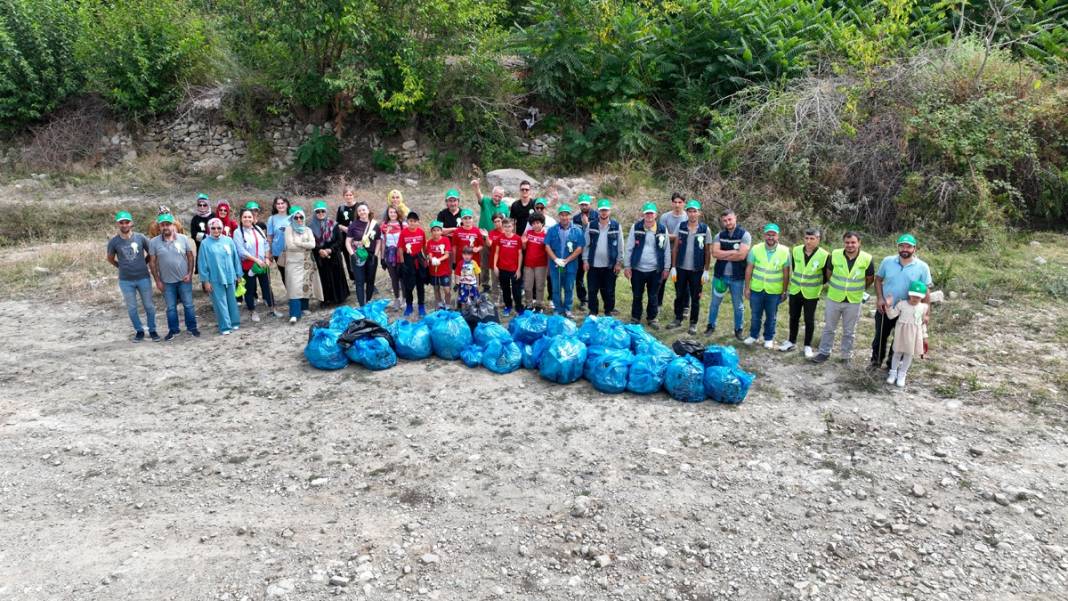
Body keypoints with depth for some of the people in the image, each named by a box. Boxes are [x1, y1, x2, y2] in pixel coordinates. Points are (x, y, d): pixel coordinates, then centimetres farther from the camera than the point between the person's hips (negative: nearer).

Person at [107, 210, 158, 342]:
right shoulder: (114, 242, -6)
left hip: (143, 278, 0)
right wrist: (122, 266, 6)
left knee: (149, 306, 9)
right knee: (132, 308, 10)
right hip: (125, 281, 0)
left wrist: (143, 263, 4)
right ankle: (139, 331, 24)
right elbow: (110, 259, 11)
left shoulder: (141, 238, -6)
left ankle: (152, 330, 22)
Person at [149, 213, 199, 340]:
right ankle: (173, 330, 23)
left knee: (188, 305, 8)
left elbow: (191, 257, 1)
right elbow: (152, 262, -1)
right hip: (167, 281, 1)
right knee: (171, 307, 11)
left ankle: (192, 327, 21)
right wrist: (157, 281, -3)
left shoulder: (183, 239, -5)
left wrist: (189, 273, -8)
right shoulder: (153, 242, -5)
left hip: (184, 279, 0)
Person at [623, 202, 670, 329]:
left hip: (655, 270, 1)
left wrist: (666, 268, 4)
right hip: (637, 269, -1)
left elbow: (667, 250, 4)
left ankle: (651, 319, 27)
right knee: (637, 296, 11)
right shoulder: (636, 227, -4)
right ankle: (635, 318, 26)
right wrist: (627, 266, -4)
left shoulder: (662, 229, -2)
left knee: (653, 296, 11)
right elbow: (628, 248, -1)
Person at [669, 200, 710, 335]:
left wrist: (706, 270, -4)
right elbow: (675, 248, 2)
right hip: (681, 268, 2)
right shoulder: (681, 227, 0)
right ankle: (678, 319, 28)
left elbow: (708, 251, -1)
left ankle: (693, 323, 19)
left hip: (697, 270, -2)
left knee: (695, 298, 7)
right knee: (679, 295, 13)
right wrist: (673, 267, -2)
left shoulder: (704, 229, -4)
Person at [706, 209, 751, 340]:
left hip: (737, 277, -3)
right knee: (715, 303, 15)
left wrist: (723, 255, -12)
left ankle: (738, 329, 24)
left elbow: (742, 255, -19)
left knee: (738, 305, 11)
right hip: (720, 275, 3)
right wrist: (733, 252, -17)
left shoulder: (744, 235, -8)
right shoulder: (719, 235, 1)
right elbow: (715, 253, -12)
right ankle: (711, 325, 31)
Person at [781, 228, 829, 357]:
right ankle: (792, 342, 28)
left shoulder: (824, 255, -15)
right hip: (795, 290, 3)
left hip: (811, 293, -3)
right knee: (794, 317, 14)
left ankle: (808, 346, 18)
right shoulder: (796, 250, -5)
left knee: (809, 320, 6)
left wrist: (818, 284, 3)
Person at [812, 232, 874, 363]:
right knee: (829, 328, 13)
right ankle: (824, 352, 28)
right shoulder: (835, 255, -12)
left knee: (849, 332, 14)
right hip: (833, 298, 1)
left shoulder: (867, 259, -14)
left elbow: (870, 278, 3)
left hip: (854, 301, -1)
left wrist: (858, 289, 12)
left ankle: (846, 356, 27)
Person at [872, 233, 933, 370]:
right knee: (880, 336, 15)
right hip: (885, 308, 1)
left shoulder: (922, 267, -10)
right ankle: (876, 361, 34)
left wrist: (926, 313, -8)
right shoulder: (887, 261, -7)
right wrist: (880, 298, -10)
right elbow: (878, 280, 3)